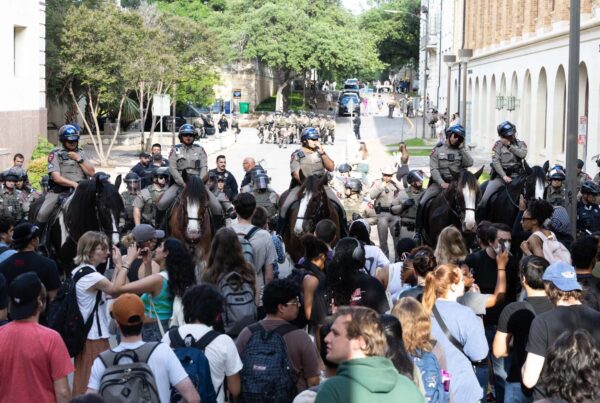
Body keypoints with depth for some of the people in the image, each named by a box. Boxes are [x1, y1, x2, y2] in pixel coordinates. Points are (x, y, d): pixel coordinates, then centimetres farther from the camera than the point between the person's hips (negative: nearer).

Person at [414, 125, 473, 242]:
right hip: (439, 182, -1)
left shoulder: (461, 151, 12)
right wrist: (442, 183, -18)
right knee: (422, 203, -19)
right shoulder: (438, 150, 6)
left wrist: (462, 148, -4)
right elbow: (434, 169, -5)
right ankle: (418, 232, -12)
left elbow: (469, 163, -6)